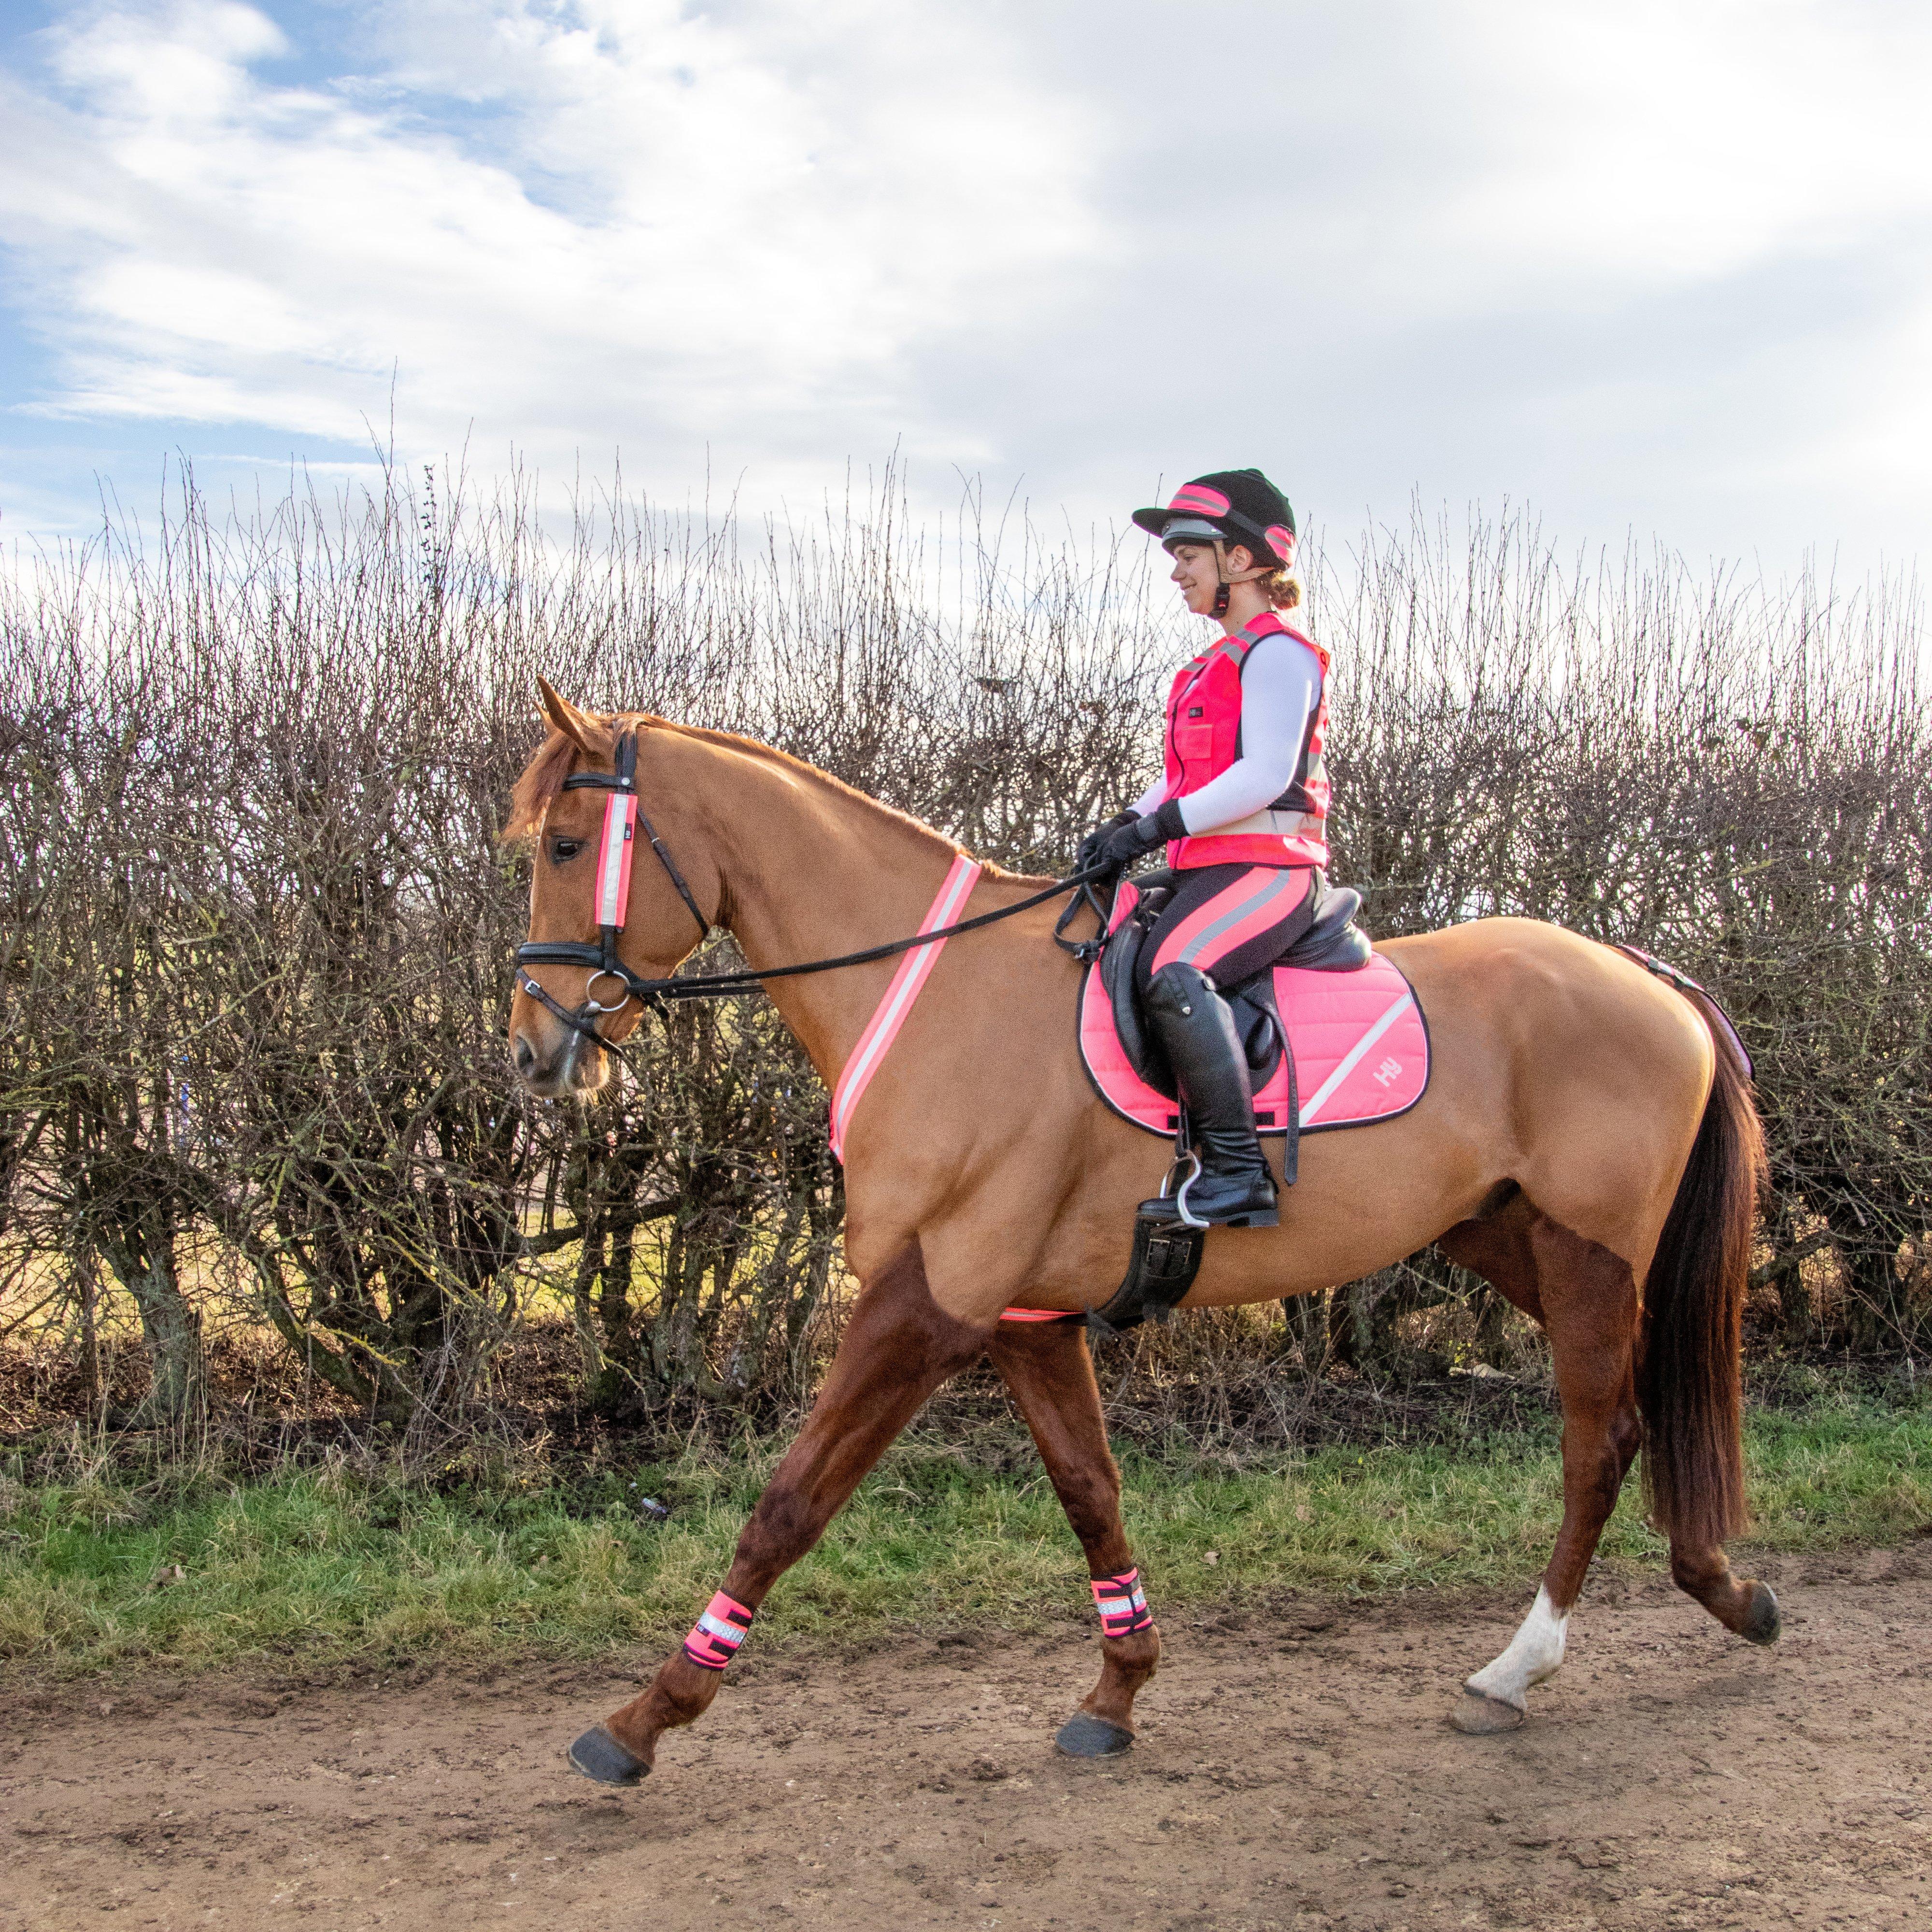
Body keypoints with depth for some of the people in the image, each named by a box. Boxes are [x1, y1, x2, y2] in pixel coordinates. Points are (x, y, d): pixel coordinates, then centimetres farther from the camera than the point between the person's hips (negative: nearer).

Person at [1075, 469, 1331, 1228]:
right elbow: (1186, 771, 23)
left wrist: (1159, 826, -21)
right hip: (1213, 868, 11)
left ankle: (1238, 1173, -33)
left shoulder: (1276, 653, -7)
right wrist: (1128, 823, 6)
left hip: (1266, 866, -11)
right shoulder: (1226, 661, 24)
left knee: (1173, 970, -35)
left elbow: (1264, 775, -19)